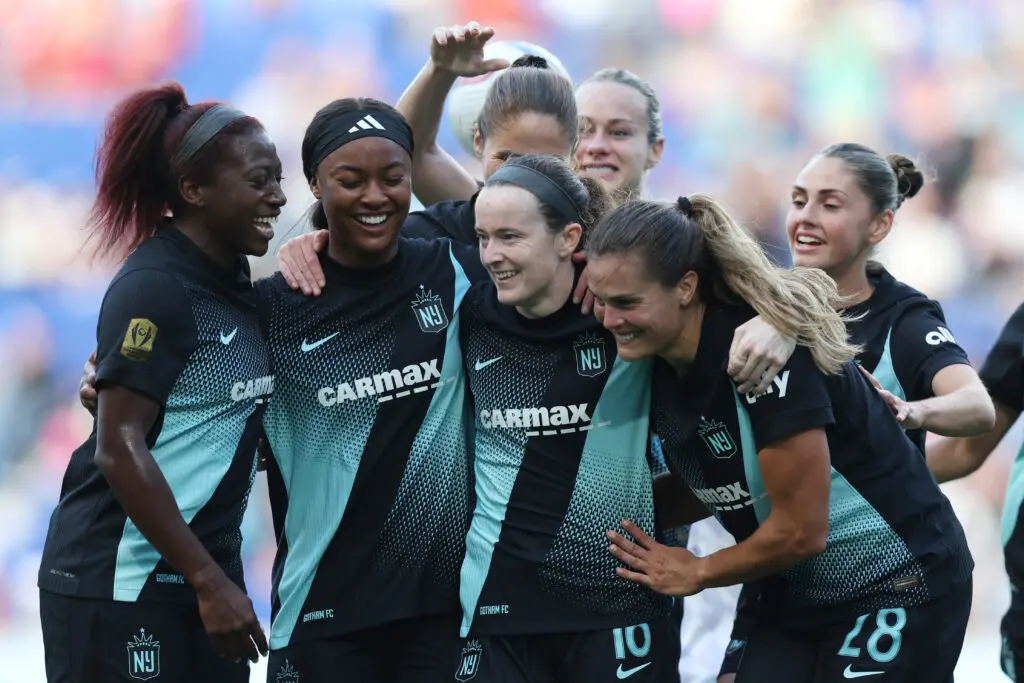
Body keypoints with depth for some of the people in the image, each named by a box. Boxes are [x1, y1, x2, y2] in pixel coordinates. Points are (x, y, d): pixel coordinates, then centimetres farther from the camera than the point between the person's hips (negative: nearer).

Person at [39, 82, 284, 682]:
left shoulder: (232, 279, 9)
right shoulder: (154, 287, -13)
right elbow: (119, 449, -17)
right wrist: (209, 582, -18)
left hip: (203, 568, 7)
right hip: (118, 584, -7)